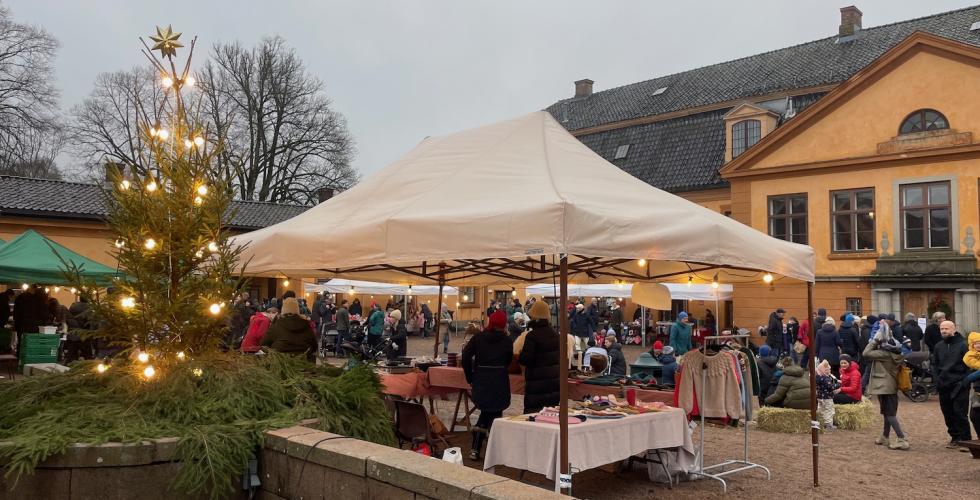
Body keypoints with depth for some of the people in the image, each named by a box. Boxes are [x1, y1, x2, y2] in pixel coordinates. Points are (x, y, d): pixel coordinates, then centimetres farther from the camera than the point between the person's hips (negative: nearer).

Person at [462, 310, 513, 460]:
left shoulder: (478, 337, 1)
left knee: (485, 412, 18)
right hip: (499, 380, -2)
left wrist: (470, 377, 4)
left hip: (480, 380, 2)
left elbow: (466, 356, -4)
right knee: (495, 414, 8)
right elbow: (508, 360, 9)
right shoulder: (506, 340, -1)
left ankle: (475, 449, 10)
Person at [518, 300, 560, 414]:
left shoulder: (532, 335, -15)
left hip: (537, 381, -7)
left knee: (531, 412, -2)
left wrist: (519, 355, 2)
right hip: (554, 379, 7)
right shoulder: (555, 334, 7)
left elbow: (525, 360, -17)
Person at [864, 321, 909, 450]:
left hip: (884, 386, -9)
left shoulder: (885, 353, -21)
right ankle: (885, 437, 29)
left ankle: (902, 439, -9)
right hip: (889, 385, 9)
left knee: (889, 413, -6)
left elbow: (866, 353, -24)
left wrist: (874, 339, -19)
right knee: (887, 412, 18)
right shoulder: (893, 351, 6)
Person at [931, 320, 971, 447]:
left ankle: (965, 440, 4)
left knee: (960, 413, -6)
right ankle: (955, 438, 19)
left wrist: (964, 381, -11)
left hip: (959, 386, -5)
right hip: (943, 386, 5)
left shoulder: (962, 345, -5)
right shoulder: (939, 346, 11)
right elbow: (934, 364, 17)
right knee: (948, 414, 9)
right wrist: (938, 379, 5)